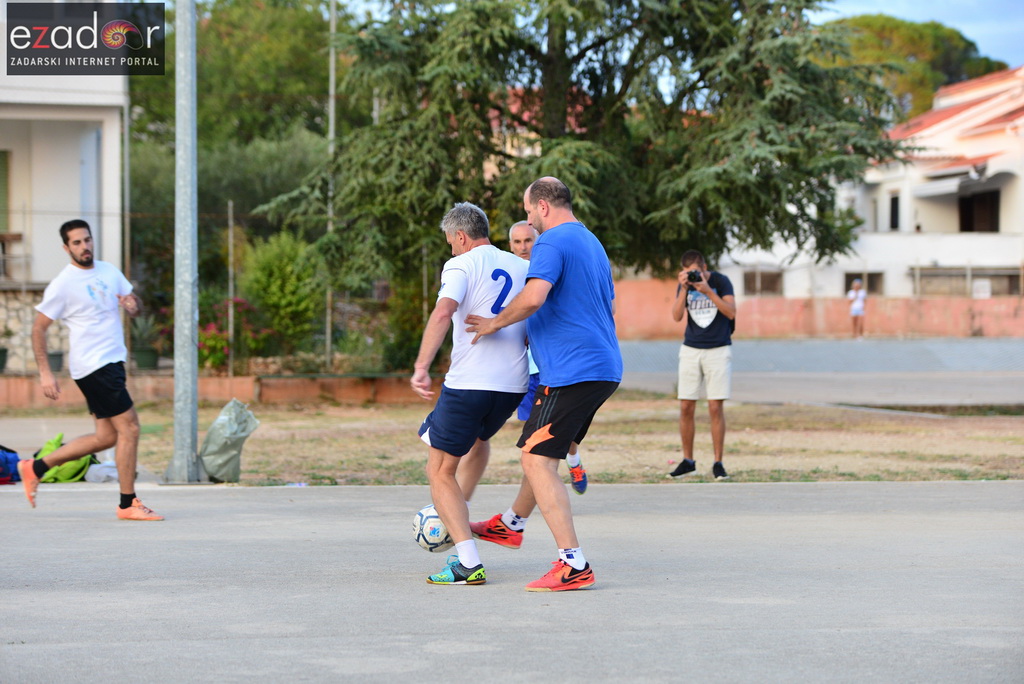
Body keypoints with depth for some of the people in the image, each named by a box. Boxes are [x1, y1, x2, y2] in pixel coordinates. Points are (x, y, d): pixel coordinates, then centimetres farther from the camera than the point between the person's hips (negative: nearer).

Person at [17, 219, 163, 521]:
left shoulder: (109, 271, 10)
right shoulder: (63, 284, -9)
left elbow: (136, 306, 18)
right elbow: (38, 328, -6)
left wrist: (133, 305, -7)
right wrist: (45, 373, -11)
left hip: (113, 362, 8)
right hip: (94, 367, -8)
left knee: (107, 436, 11)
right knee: (129, 428, -10)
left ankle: (35, 468, 21)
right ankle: (128, 504, -2)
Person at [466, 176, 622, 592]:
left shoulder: (552, 242, -10)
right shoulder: (592, 243, 20)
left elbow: (534, 296, -28)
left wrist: (496, 324, -11)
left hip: (570, 372, -10)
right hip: (604, 368, 10)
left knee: (537, 461, -9)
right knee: (541, 449, 26)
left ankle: (573, 565, -15)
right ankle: (512, 525, 45)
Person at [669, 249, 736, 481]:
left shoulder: (720, 281, -6)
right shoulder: (684, 284, 2)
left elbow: (731, 313, -16)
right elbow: (677, 316, -8)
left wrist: (707, 291, -24)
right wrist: (684, 289, -20)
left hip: (718, 350, -3)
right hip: (691, 349, 3)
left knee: (716, 407, -6)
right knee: (686, 407, 0)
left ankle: (718, 463, 0)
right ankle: (688, 460, 12)